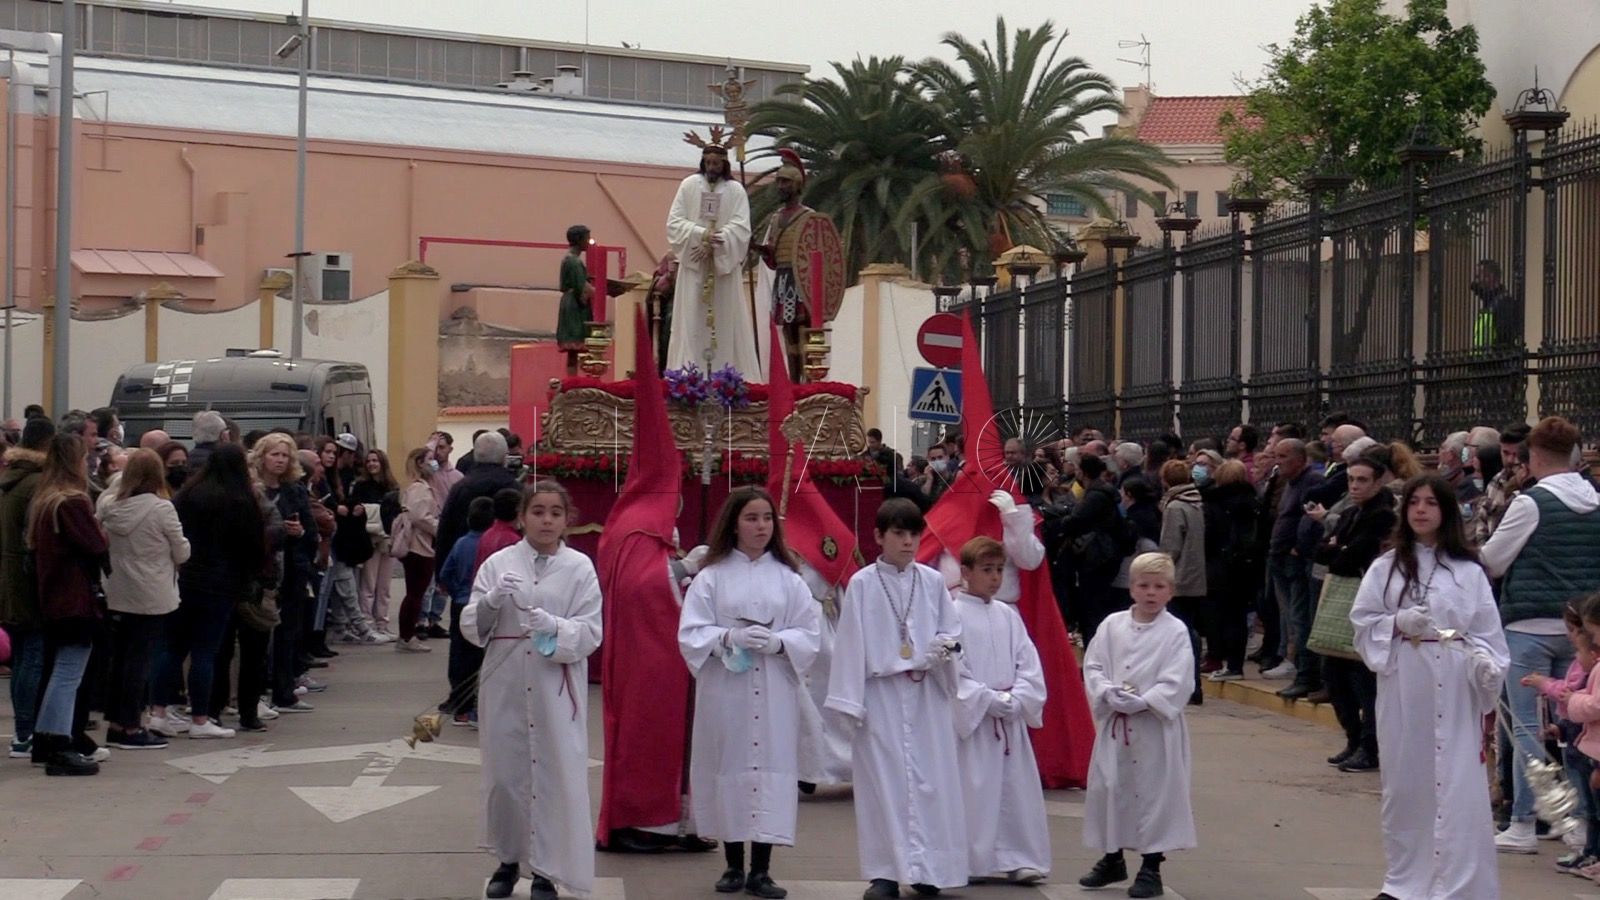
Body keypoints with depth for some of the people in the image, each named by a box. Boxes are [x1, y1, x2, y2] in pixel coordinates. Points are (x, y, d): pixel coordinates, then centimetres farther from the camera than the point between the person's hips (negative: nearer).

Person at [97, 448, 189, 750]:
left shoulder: (109, 505, -2)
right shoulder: (161, 508, -15)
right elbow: (182, 554, -7)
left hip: (117, 595, 5)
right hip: (152, 597, -5)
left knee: (119, 657, 13)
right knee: (140, 659, 1)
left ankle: (115, 724, 19)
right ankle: (131, 727, 4)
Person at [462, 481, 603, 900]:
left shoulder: (580, 567, -1)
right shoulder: (498, 563, 3)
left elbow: (590, 633, -5)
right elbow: (471, 627, 1)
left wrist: (553, 626, -23)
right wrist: (492, 601, -18)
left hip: (556, 691, -1)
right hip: (505, 685, 2)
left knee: (555, 776, -2)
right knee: (504, 772, 8)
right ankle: (508, 859, 26)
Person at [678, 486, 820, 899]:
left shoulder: (788, 578, 7)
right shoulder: (711, 577, 2)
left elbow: (810, 635, 3)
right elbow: (690, 635, -3)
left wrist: (779, 642, -15)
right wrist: (729, 637, -19)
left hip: (775, 693, 1)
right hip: (724, 690, -1)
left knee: (770, 767, -2)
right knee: (729, 767, 3)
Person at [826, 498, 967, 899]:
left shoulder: (932, 581, 3)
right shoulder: (862, 584, -4)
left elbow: (952, 630, 10)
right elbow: (850, 644, -4)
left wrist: (945, 647, -13)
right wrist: (850, 700, -8)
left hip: (926, 694, 2)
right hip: (880, 696, -2)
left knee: (930, 779, 3)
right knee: (883, 780, -1)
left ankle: (927, 868, 12)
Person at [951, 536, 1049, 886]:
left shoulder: (1008, 616, 9)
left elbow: (1029, 665, 6)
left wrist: (1016, 700, -10)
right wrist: (990, 700, -16)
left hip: (1011, 719, 5)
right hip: (971, 720, -5)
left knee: (1017, 790, 8)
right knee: (974, 791, -4)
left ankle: (1018, 859, 16)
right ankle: (966, 862, 5)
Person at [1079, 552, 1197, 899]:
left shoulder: (1175, 631, -6)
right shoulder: (1112, 625, 3)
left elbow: (1177, 682, -12)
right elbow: (1093, 666, 2)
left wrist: (1143, 702, -20)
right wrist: (1109, 692, -15)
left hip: (1156, 726, -4)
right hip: (1114, 723, 4)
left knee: (1155, 792, 1)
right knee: (1108, 788, 11)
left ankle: (1151, 867, 14)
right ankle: (1112, 858, 30)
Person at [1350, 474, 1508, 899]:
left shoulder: (1468, 571, 2)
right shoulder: (1386, 567, 5)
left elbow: (1486, 630, 2)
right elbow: (1362, 622, 5)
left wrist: (1486, 663, -15)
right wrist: (1398, 624, -12)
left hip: (1455, 689, -1)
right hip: (1403, 687, 1)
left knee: (1456, 785, -4)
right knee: (1405, 781, 9)